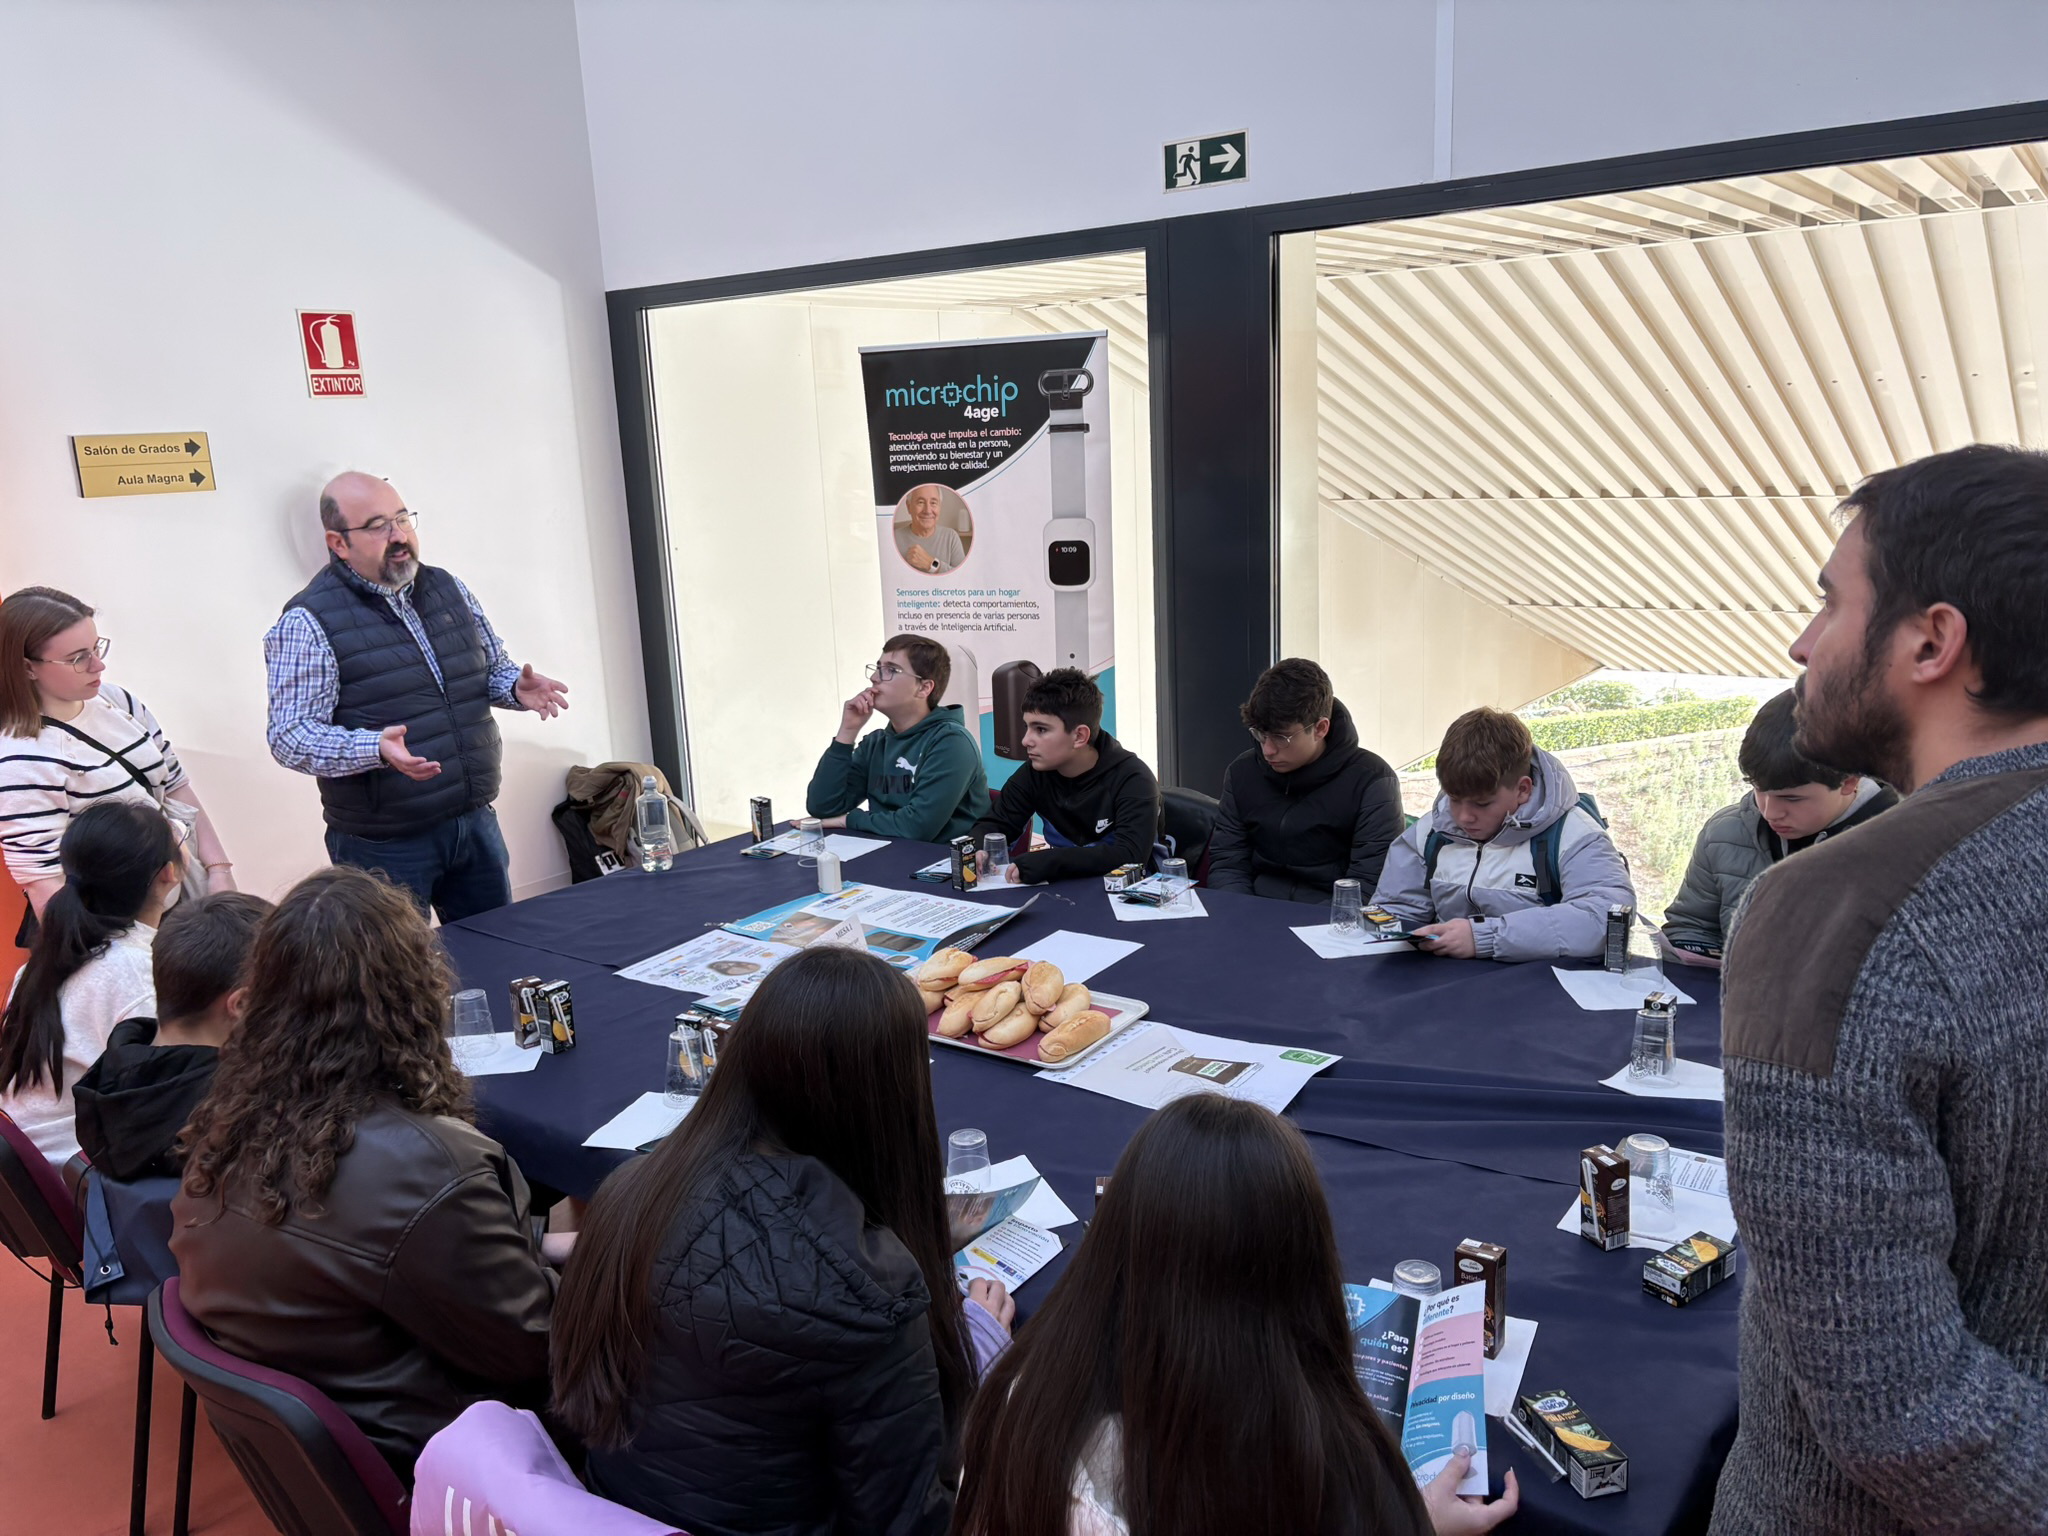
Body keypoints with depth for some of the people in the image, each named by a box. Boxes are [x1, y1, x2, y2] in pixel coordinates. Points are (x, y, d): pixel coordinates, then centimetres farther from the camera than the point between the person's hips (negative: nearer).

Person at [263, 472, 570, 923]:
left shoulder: (448, 589, 8)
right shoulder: (309, 622, -11)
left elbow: (493, 666, 19)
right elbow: (289, 736, -15)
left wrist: (517, 687, -5)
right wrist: (374, 748, -32)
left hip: (476, 822, 6)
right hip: (383, 846, -6)